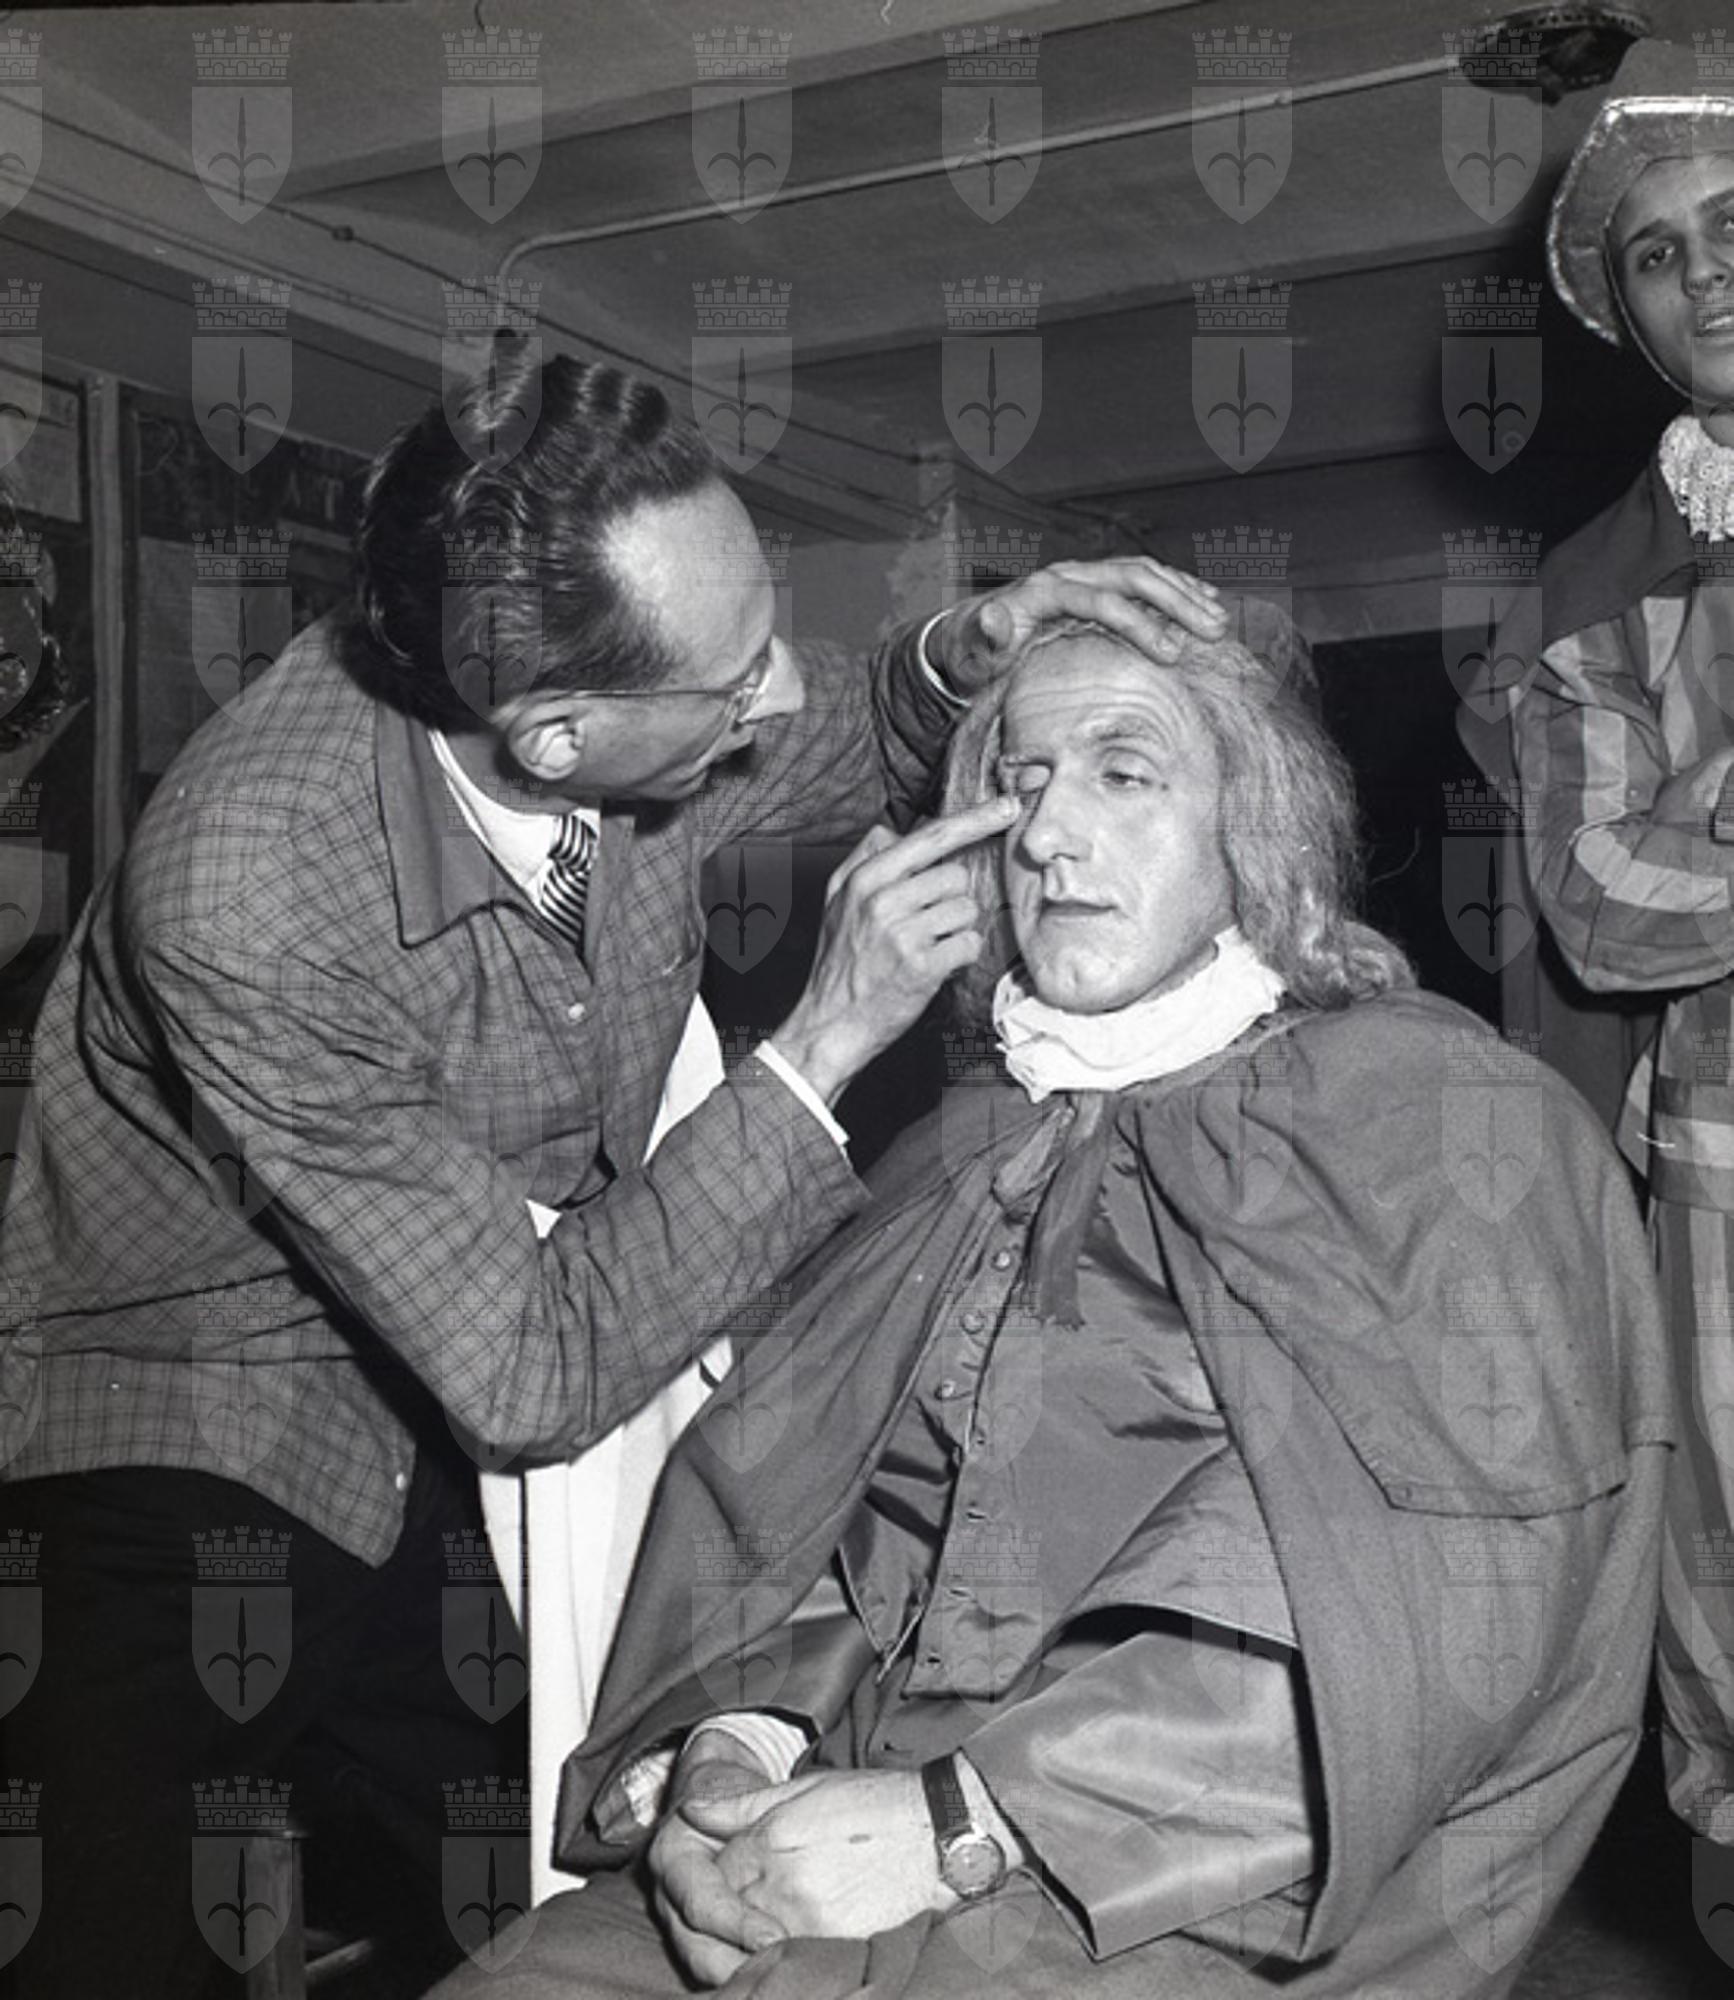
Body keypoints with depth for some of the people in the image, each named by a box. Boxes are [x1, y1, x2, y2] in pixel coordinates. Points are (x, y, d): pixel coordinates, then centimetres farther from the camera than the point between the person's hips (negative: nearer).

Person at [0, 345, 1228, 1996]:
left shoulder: (606, 711, -15)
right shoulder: (254, 897, -33)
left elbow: (844, 754, 10)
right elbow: (530, 1377, -28)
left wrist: (971, 651, -12)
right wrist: (823, 1044, -28)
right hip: (193, 1471, -5)